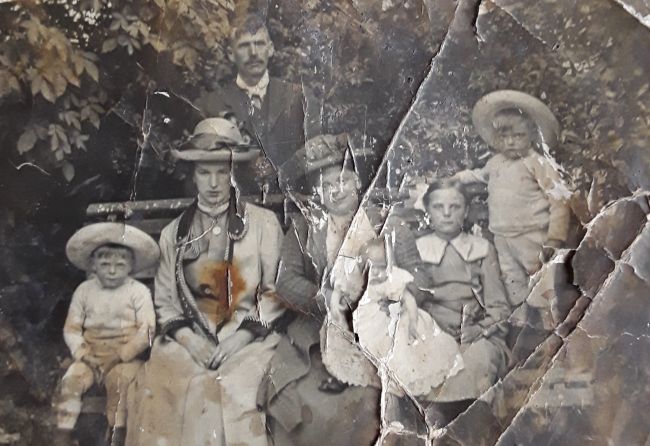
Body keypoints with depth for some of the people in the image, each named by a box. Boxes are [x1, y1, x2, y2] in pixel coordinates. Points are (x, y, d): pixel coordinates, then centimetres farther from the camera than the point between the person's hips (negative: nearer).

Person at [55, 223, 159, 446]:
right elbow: (71, 328, 8)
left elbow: (146, 330, -7)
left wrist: (120, 355, -15)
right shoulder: (84, 290, 7)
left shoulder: (138, 291, -3)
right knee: (70, 380, -21)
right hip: (92, 355, 3)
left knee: (118, 380, -30)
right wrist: (82, 353, -9)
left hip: (126, 355, -3)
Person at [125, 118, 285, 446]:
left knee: (234, 390, -26)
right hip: (191, 343, 2)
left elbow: (276, 290, 2)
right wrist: (187, 339, -5)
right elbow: (164, 300, 12)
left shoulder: (263, 223, 4)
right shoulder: (173, 233, 12)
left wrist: (241, 336, -9)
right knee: (155, 389, -19)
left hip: (250, 341, -2)